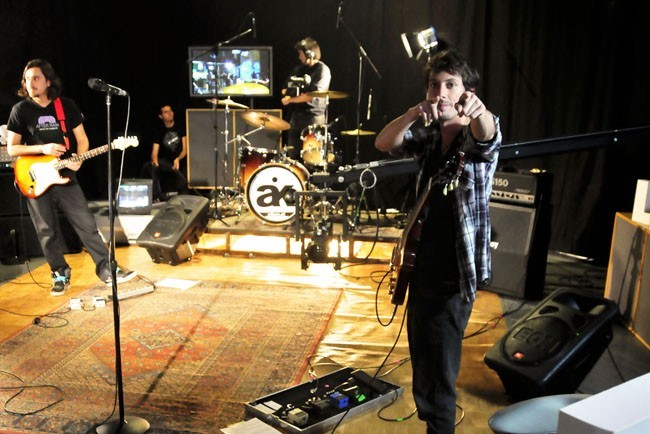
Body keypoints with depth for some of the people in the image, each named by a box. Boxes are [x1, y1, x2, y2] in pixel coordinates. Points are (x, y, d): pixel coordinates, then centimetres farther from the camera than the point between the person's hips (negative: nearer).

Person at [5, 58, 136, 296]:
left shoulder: (67, 105, 3)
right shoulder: (20, 110, -1)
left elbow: (82, 139, 7)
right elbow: (11, 148, -1)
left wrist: (79, 159, -13)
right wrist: (42, 148, -15)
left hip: (65, 177, 1)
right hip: (36, 181, -1)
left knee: (87, 225, 0)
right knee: (48, 232, 7)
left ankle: (107, 269, 7)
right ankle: (60, 274, 21)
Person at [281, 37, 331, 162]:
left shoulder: (322, 70, -6)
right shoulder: (299, 69, 17)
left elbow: (312, 95, -16)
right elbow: (285, 89, 23)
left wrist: (290, 100, -7)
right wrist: (287, 93, -2)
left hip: (314, 116, -7)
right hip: (296, 115, 7)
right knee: (292, 155, 6)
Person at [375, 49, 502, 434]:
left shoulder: (478, 135, -10)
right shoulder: (426, 133, 6)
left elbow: (487, 136, -34)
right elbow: (383, 143, -9)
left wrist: (479, 111, -57)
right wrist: (413, 114, -27)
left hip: (455, 271, -6)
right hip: (422, 263, 6)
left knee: (438, 370, -2)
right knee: (422, 356, 21)